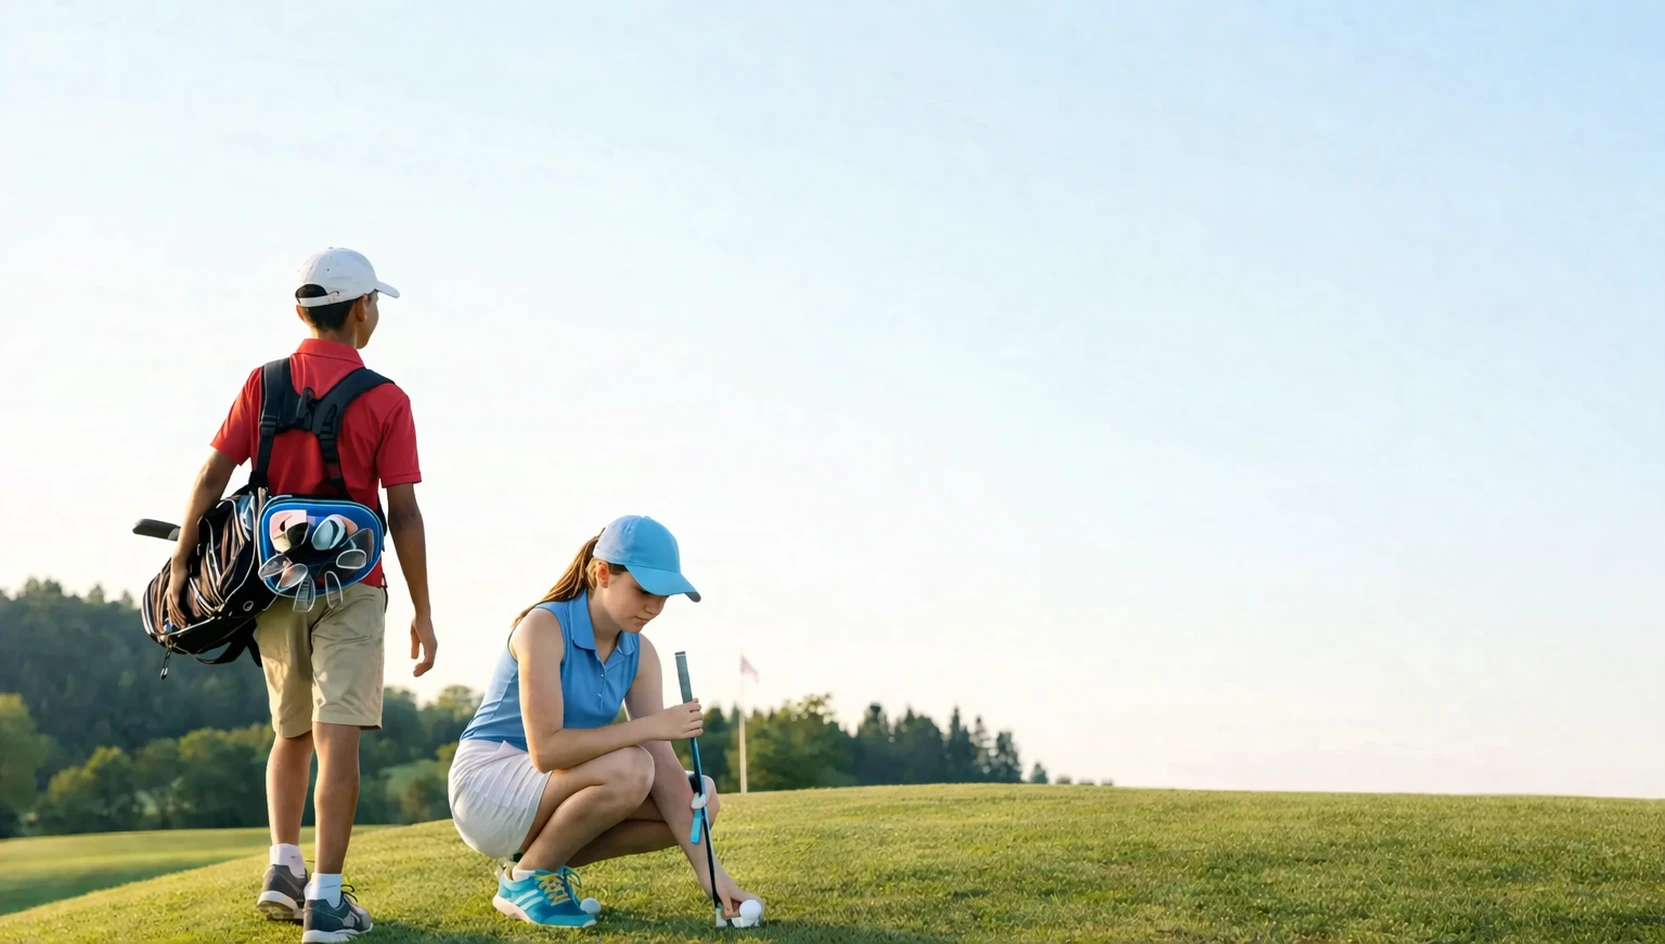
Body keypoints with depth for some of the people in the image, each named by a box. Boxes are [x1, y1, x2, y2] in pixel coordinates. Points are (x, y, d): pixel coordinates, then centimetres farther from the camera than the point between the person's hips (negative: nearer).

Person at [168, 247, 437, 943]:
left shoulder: (264, 384, 4)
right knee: (337, 737, -5)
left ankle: (283, 866, 11)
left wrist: (180, 563, 5)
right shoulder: (386, 401, -5)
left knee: (291, 734, 20)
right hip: (351, 586, -4)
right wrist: (422, 613, -1)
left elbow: (213, 476, -3)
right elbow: (403, 515, -6)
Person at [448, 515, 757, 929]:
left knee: (700, 799, -5)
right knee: (627, 767, -31)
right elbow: (545, 749, -29)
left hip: (551, 791, 7)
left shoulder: (639, 654, -1)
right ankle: (526, 877, -9)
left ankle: (546, 863, 4)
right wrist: (650, 726, -31)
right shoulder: (544, 626, -21)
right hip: (487, 787, -7)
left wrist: (706, 868, -16)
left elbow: (664, 765, -7)